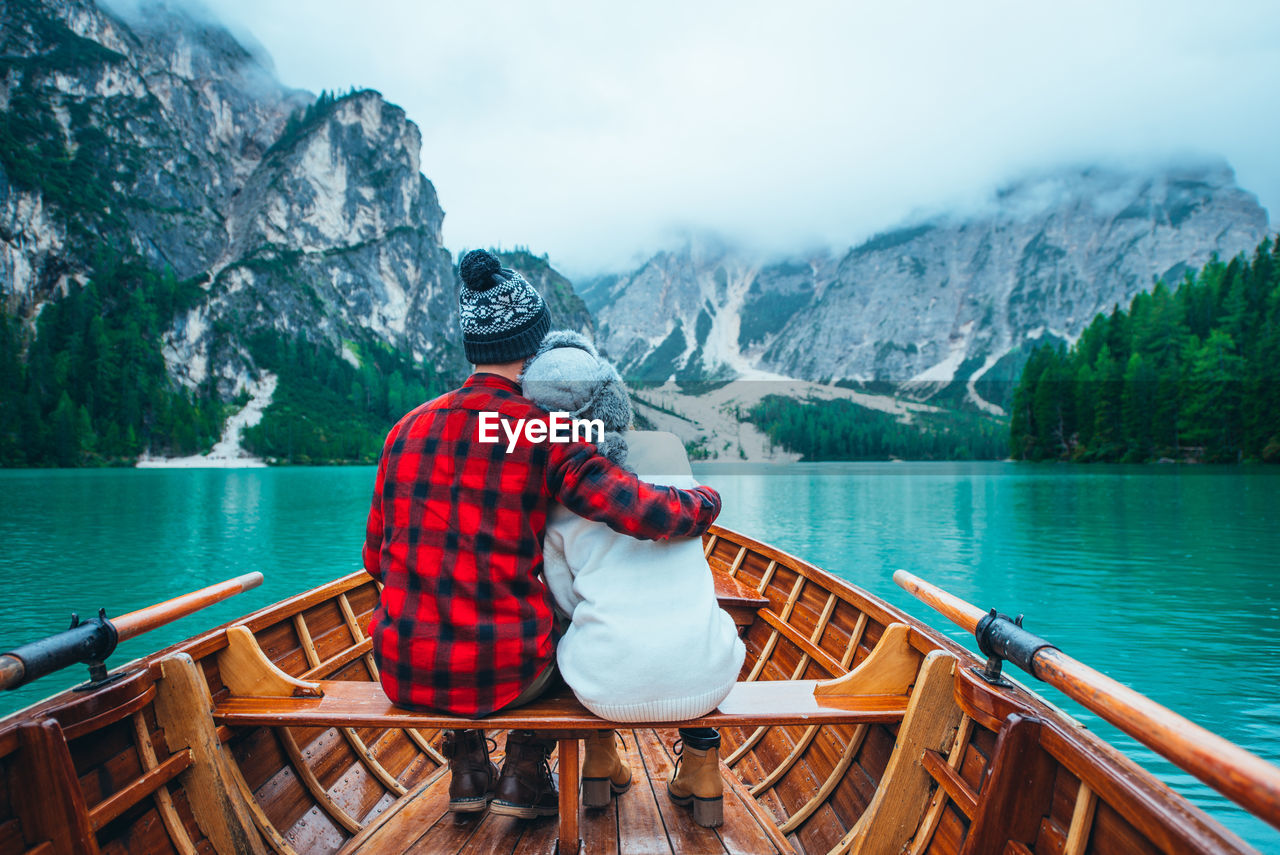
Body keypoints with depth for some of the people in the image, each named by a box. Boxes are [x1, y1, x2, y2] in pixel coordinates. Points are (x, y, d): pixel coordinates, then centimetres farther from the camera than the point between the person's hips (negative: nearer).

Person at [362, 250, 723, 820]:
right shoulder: (546, 435, -12)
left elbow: (376, 559, 8)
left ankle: (467, 767, 35)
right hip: (504, 676, -3)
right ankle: (525, 772, 27)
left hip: (401, 675, 4)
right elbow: (644, 514, -22)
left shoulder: (408, 427, 2)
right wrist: (706, 501, 0)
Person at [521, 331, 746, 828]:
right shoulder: (669, 446, 4)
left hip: (608, 684, 0)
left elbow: (567, 600, 8)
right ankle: (702, 777, 34)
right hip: (701, 679, 1)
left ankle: (600, 766, 41)